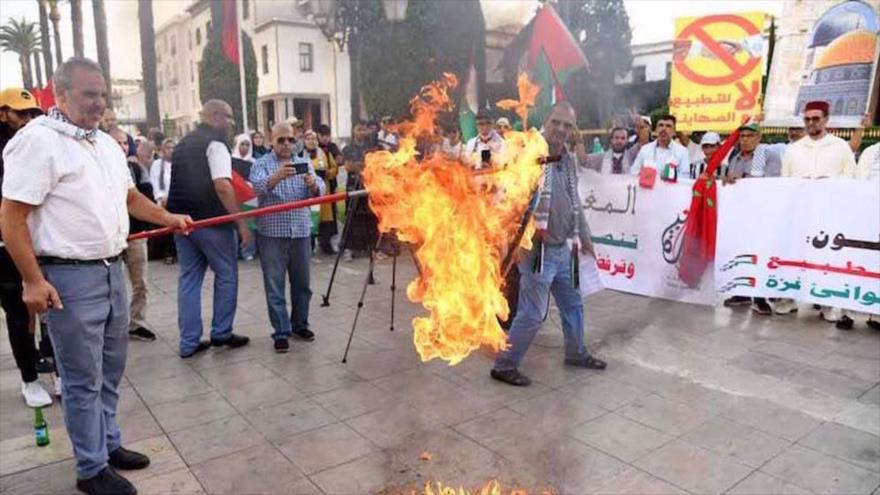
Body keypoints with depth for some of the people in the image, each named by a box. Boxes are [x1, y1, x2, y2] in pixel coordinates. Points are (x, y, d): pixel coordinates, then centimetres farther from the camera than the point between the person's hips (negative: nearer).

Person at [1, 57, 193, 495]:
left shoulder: (107, 144, 13)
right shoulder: (37, 140, -13)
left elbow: (130, 197, 26)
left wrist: (169, 219, 17)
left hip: (112, 270, 8)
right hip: (69, 277, -8)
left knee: (110, 370, 17)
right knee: (83, 379, 2)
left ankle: (108, 444, 33)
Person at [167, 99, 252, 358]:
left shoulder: (182, 144, 17)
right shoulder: (215, 143, -10)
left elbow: (175, 185, 21)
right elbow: (222, 186, -21)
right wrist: (241, 222, -20)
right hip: (211, 222, -8)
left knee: (188, 279, 10)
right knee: (226, 275, 8)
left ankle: (189, 342, 14)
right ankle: (221, 333, 15)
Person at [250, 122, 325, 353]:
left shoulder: (304, 163, 11)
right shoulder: (261, 164, 2)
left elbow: (319, 190, -3)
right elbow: (257, 187, -18)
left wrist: (313, 184, -26)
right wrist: (276, 177, -37)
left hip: (301, 232, 3)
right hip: (272, 233, -3)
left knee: (302, 283, 12)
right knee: (275, 286, 0)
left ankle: (299, 324, 27)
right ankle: (281, 332, 8)